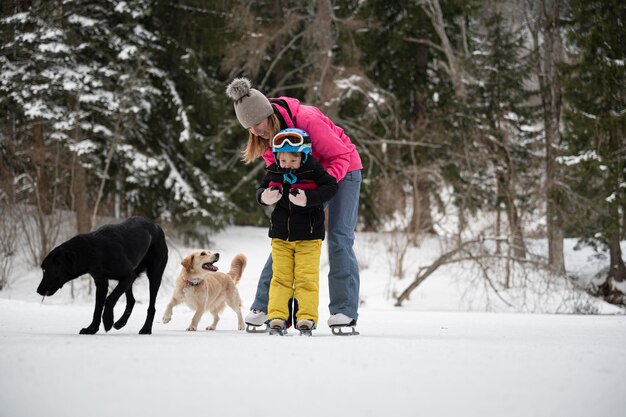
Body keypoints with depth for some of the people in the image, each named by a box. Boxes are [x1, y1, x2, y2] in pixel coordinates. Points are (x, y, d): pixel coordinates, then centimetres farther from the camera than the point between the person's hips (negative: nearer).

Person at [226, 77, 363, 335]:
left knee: (339, 238, -15)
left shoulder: (307, 120, -34)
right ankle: (263, 306, 6)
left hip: (342, 172, -6)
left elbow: (342, 156, -27)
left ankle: (344, 313, -15)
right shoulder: (266, 134, -13)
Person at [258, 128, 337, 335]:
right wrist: (264, 197, -15)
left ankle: (306, 317, 3)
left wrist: (309, 199, -29)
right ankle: (277, 317, 5)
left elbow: (331, 186, -17)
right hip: (281, 235, 3)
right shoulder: (274, 172, -1)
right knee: (280, 276, 4)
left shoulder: (313, 170, -13)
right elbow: (261, 189, 10)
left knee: (306, 277, -1)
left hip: (308, 235, -3)